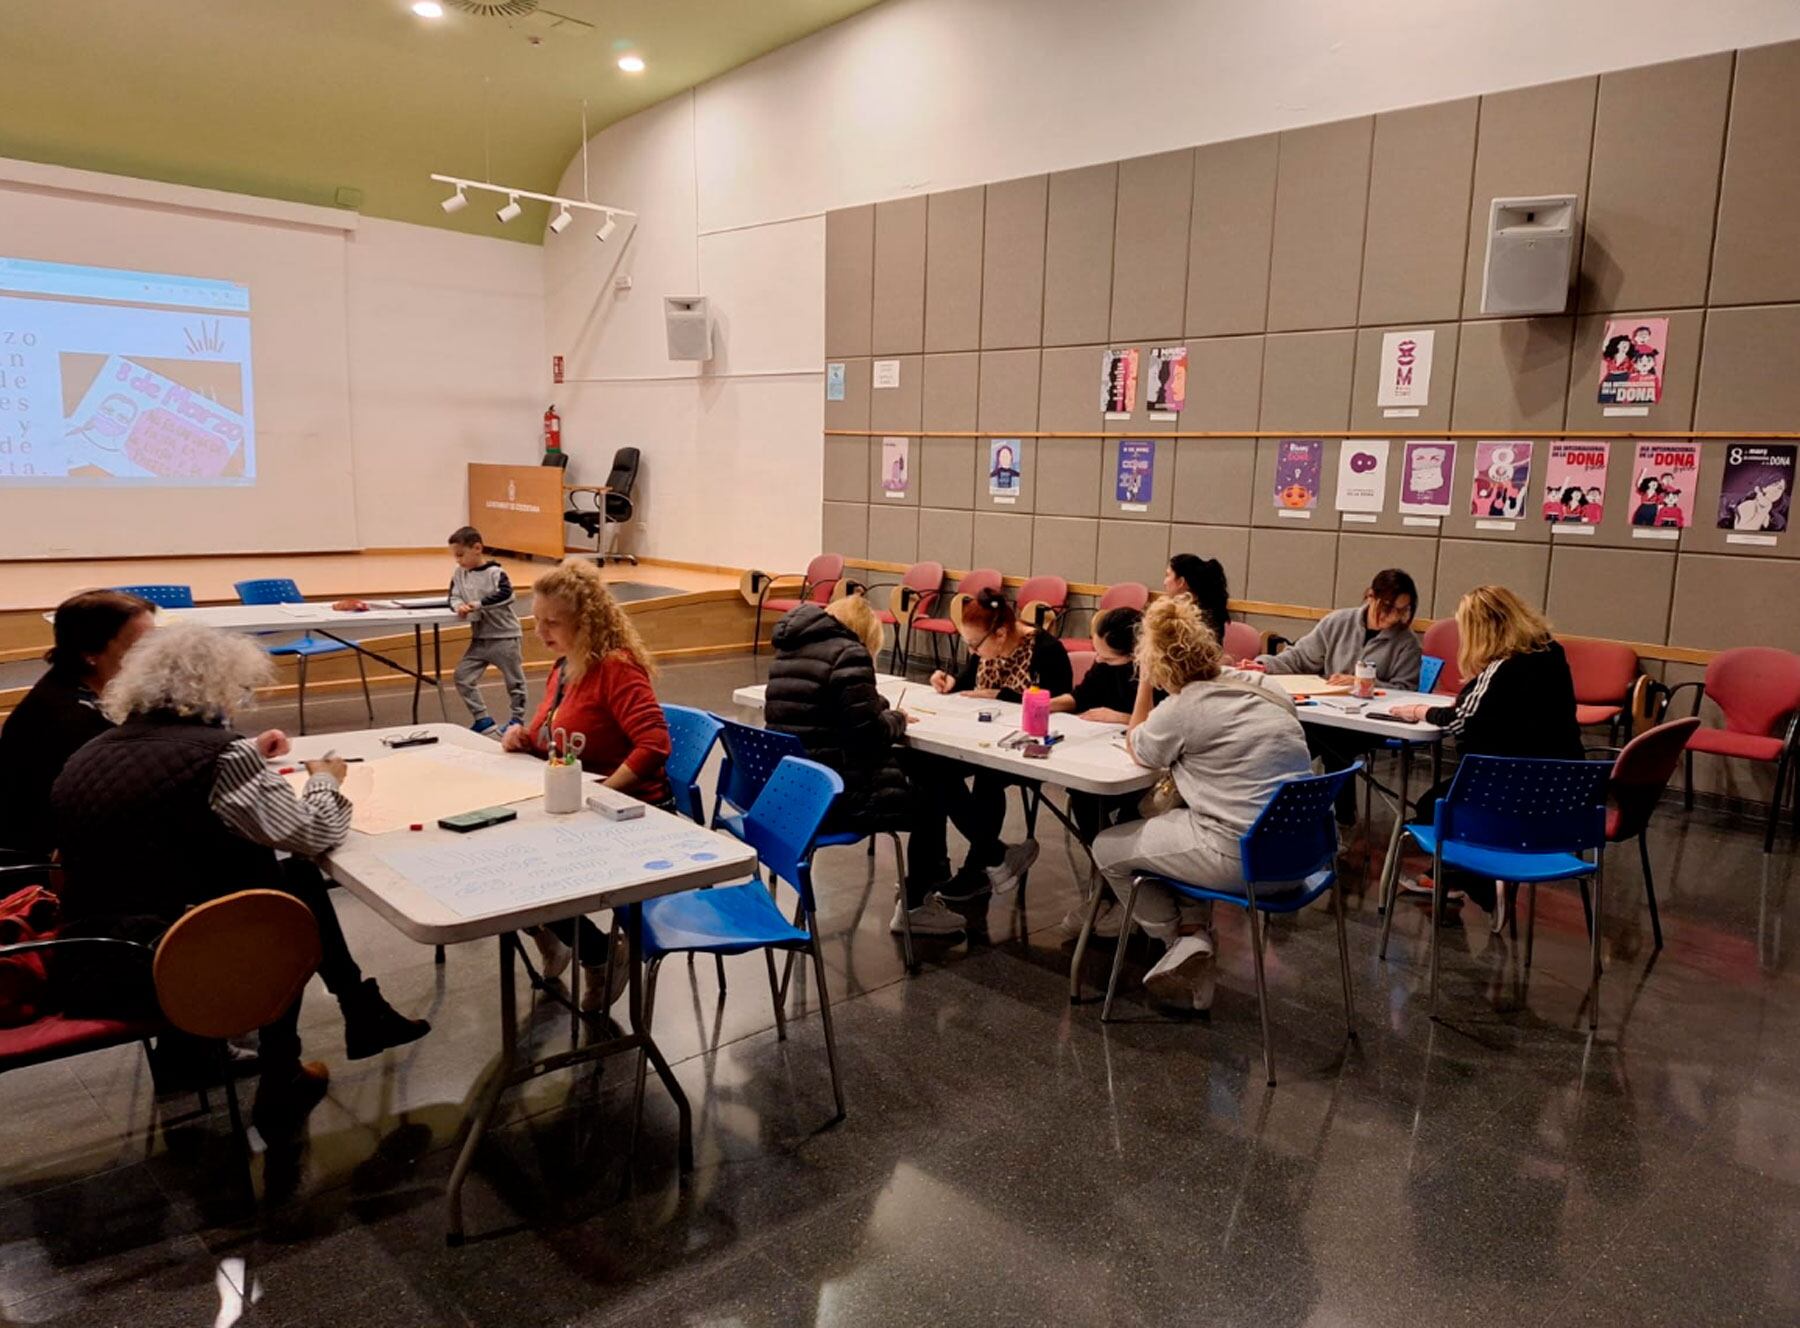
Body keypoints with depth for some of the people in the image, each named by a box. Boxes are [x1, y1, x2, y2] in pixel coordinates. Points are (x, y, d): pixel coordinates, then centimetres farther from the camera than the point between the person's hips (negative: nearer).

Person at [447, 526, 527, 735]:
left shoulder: (494, 572, -15)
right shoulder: (459, 573, 3)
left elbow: (505, 594, -28)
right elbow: (454, 596, 4)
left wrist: (478, 604, -28)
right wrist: (459, 606, -18)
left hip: (506, 636, -6)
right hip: (479, 638, 6)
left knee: (514, 680, 6)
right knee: (463, 676, -1)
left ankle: (517, 719, 22)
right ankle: (482, 718, 8)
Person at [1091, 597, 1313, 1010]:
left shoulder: (1182, 709, -12)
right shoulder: (1262, 688, 8)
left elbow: (1137, 749, 9)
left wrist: (1144, 684, 9)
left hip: (1242, 860, -8)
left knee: (1107, 849, 11)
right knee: (1181, 819, 34)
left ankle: (1181, 940, 14)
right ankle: (1197, 932, 22)